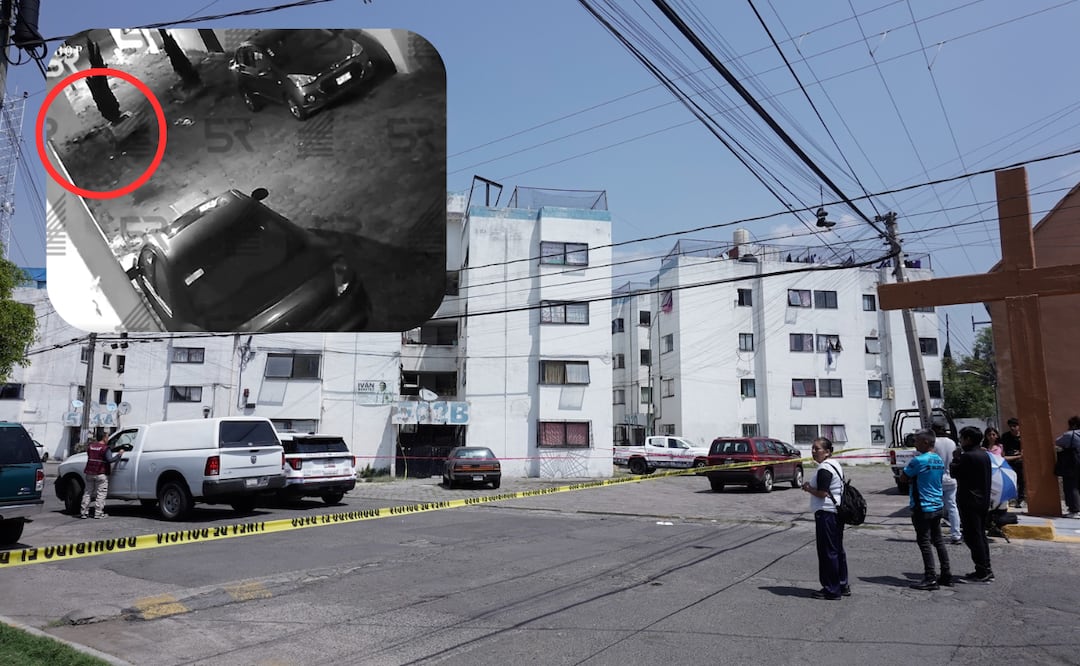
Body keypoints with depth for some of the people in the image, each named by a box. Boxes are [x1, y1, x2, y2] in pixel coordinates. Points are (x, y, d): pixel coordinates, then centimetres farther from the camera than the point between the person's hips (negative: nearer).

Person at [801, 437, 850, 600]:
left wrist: (808, 488, -6)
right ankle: (843, 586, 26)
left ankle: (831, 590, 4)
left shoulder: (824, 469, -18)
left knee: (828, 552, -3)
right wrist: (811, 487, 11)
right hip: (837, 512, 11)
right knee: (837, 550, 17)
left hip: (826, 514, -11)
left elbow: (822, 493, -23)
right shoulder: (834, 465, 14)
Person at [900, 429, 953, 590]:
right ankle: (946, 575, 21)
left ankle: (930, 579, 0)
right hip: (938, 506, 8)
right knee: (938, 540, 15)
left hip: (923, 508, -8)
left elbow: (904, 476, -9)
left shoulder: (919, 460, -19)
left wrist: (902, 471, 10)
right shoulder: (939, 460, 8)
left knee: (924, 542, -2)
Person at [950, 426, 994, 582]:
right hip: (983, 500, 9)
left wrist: (956, 458, 2)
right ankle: (986, 569, 21)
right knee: (981, 535, 16)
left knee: (973, 537, -3)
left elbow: (954, 472, -14)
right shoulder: (985, 455, 9)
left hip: (970, 502, -9)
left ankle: (982, 572, -1)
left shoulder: (967, 456, -19)